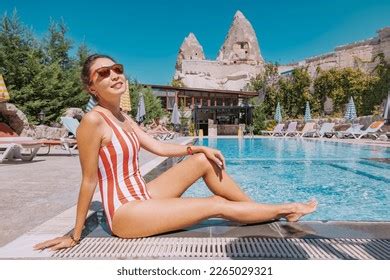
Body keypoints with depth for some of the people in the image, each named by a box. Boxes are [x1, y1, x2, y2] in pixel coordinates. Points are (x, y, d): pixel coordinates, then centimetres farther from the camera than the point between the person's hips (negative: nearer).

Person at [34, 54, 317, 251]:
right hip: (125, 213, -8)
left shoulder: (124, 119, 7)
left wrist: (198, 148, 2)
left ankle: (265, 209, 12)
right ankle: (282, 210, 13)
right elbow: (88, 181, -16)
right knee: (216, 205, -8)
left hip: (141, 196, 8)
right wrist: (75, 235, -8)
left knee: (205, 160, 1)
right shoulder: (94, 120, -19)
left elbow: (159, 147, 9)